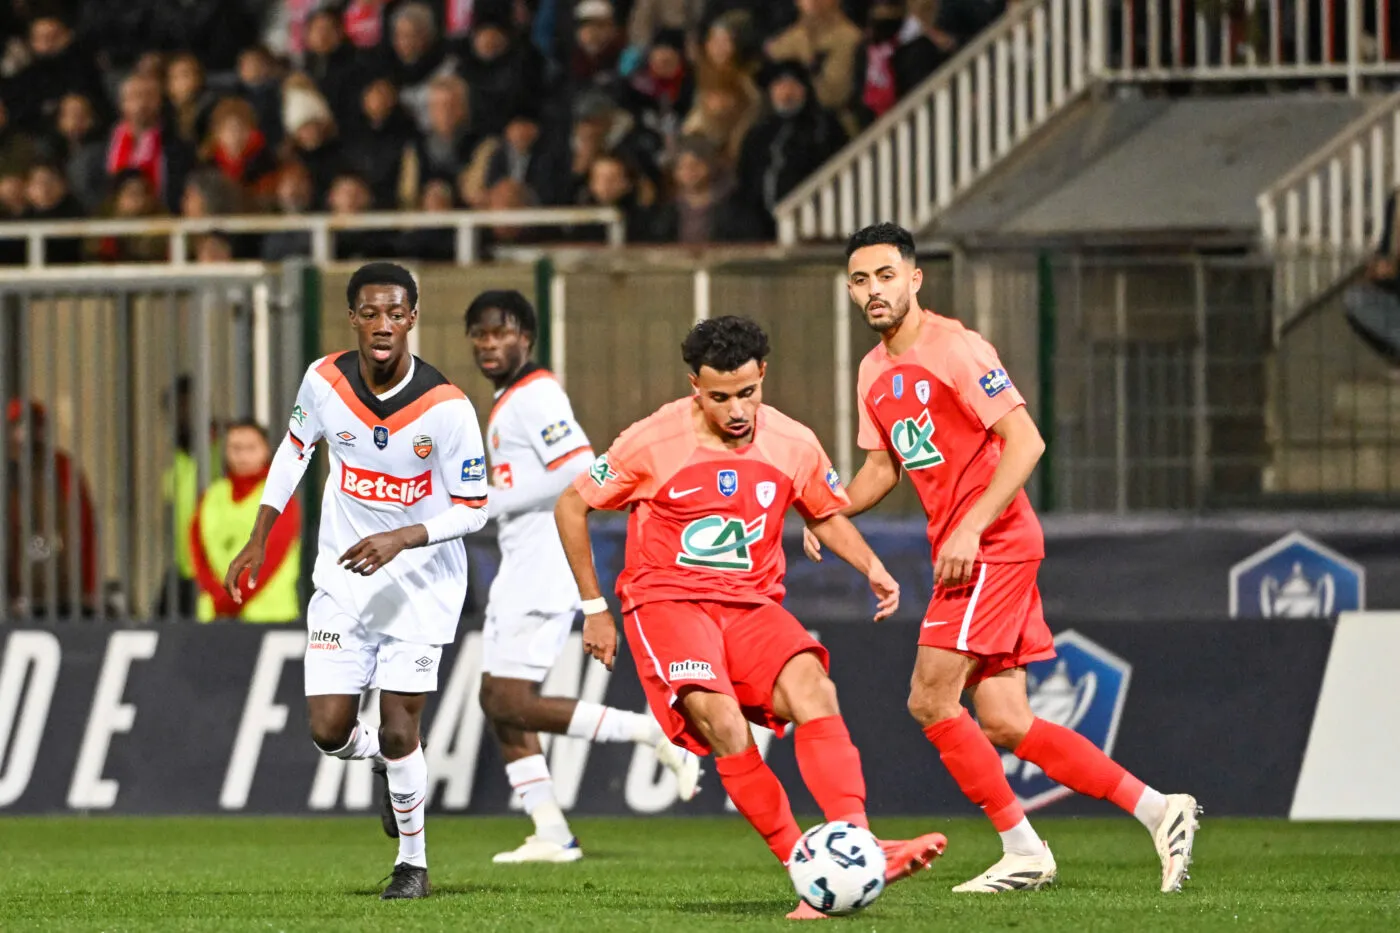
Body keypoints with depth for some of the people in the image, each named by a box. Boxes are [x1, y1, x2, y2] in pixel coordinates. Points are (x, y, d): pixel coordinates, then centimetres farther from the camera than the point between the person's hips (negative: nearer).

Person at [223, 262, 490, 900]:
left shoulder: (446, 407, -20)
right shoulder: (325, 381, -10)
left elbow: (472, 509, -11)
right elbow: (295, 447, 11)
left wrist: (402, 539, -26)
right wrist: (259, 540, 11)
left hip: (421, 581, -3)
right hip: (342, 578, 3)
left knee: (398, 730, -7)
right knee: (329, 732, -4)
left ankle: (413, 860, 14)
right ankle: (391, 757, 32)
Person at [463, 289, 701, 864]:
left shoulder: (534, 396, -13)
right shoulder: (508, 400, 18)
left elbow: (580, 468, -24)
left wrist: (494, 501, -20)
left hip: (544, 570, -11)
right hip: (521, 569, 11)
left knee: (514, 704, -15)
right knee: (497, 700, 8)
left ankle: (653, 731, -10)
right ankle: (552, 835, 9)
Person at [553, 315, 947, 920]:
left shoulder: (793, 445, 0)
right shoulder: (655, 443, -10)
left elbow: (827, 517, 20)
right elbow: (571, 506, 3)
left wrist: (871, 567, 0)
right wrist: (594, 609, 5)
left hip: (752, 606, 3)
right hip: (667, 602, -3)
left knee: (813, 689, -27)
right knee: (724, 725, -29)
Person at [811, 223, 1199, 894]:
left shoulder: (954, 348, -12)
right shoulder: (875, 372, 14)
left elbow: (1025, 441, -17)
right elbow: (883, 465, 26)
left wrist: (971, 530, -23)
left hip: (993, 545, -9)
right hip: (960, 551, 9)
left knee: (931, 701, -12)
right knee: (1003, 724, 4)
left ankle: (1022, 849, -3)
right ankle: (1158, 812, 9)